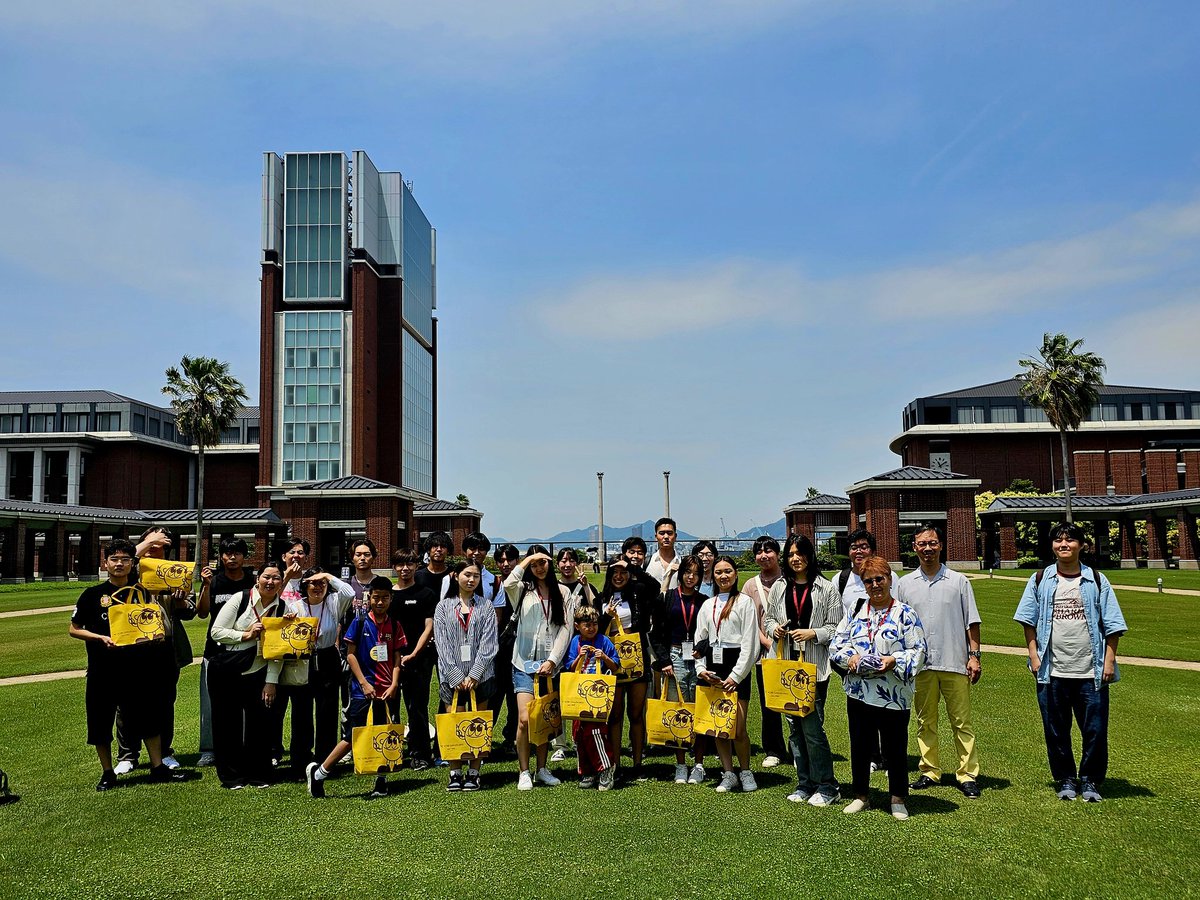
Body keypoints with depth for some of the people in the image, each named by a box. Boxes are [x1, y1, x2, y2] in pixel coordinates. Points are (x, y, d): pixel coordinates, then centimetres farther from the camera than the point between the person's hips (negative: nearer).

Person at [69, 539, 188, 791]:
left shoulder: (142, 593, 5)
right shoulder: (93, 594, -2)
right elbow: (74, 629, 0)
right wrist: (101, 638, -15)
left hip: (137, 667, 2)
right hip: (103, 668, -2)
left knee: (149, 716, 5)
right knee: (101, 722, 5)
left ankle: (158, 767, 15)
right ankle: (107, 774, 21)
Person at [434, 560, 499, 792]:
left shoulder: (485, 606, 5)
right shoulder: (444, 606, 5)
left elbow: (488, 643, -2)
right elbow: (442, 643, -1)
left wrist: (474, 674, -10)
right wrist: (456, 676, -9)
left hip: (480, 675, 0)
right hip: (452, 675, 0)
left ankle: (474, 773, 12)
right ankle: (455, 773, 9)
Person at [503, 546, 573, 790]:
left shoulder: (562, 592, 8)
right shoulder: (523, 589, 5)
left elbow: (566, 629, 3)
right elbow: (508, 584, -20)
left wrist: (552, 660, -6)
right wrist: (527, 559, -13)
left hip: (550, 664, 2)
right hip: (525, 662, -2)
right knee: (525, 719, -10)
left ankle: (542, 769, 22)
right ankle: (524, 773, 1)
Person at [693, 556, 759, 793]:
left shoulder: (744, 602, -1)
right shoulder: (707, 605, 14)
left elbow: (750, 643, -6)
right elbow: (699, 640, 15)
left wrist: (736, 675, -10)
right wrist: (701, 669, 0)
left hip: (736, 668, -4)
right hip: (712, 668, 5)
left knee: (737, 729, -6)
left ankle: (745, 771, 17)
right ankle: (728, 774, 18)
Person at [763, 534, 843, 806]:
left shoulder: (826, 588, -3)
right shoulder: (779, 587, 9)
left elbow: (836, 627, -2)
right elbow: (768, 618, 17)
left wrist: (813, 633, -16)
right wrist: (774, 628, -4)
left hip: (815, 667, -4)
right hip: (786, 665, 5)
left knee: (812, 726, -7)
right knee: (794, 726, 10)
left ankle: (827, 787, 7)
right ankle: (805, 783, 22)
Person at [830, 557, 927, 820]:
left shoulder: (904, 613, -3)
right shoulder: (855, 613, 9)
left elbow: (918, 650, -5)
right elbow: (836, 643, 11)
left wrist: (895, 660, -20)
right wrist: (850, 657, -9)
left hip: (894, 696, -4)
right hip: (858, 692, 4)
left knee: (895, 748, 6)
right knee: (860, 747, 13)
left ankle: (898, 799, 24)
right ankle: (861, 796, 28)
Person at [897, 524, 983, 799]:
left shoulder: (959, 581, 3)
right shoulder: (905, 584, 7)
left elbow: (971, 622, 5)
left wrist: (974, 655, -3)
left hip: (955, 663, -2)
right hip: (919, 664, 2)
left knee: (962, 722, 1)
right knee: (925, 722, 9)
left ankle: (968, 775, 9)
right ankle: (929, 772, 18)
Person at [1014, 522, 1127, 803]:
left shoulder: (1097, 580, 4)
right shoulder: (1040, 580, 5)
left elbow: (1112, 624, 4)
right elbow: (1029, 621, 7)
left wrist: (1109, 661, -3)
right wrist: (1034, 656, -1)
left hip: (1091, 672, -1)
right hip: (1052, 672, 1)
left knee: (1095, 730, 3)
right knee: (1056, 731, 8)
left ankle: (1090, 782, 20)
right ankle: (1065, 780, 24)